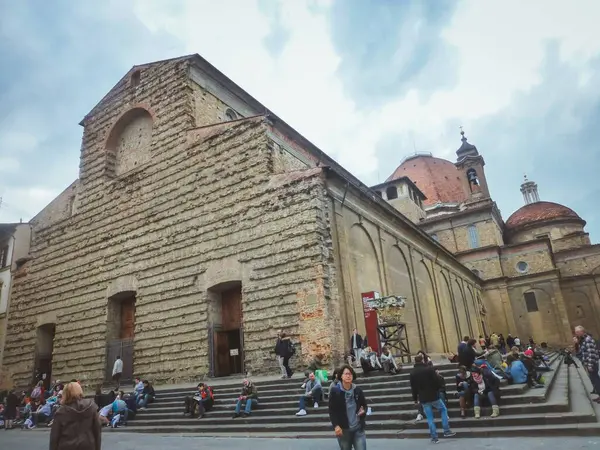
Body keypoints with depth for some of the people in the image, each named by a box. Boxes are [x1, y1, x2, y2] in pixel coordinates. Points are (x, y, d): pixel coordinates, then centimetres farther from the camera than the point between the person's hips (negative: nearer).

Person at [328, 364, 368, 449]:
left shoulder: (358, 390, 3)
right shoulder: (335, 391, -6)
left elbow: (364, 405, 15)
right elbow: (332, 411, -7)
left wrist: (363, 411, -6)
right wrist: (336, 425, -16)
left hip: (358, 428, 2)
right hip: (343, 429, -2)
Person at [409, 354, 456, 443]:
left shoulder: (412, 373, 1)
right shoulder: (429, 368, -11)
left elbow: (413, 387, 5)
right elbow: (437, 381, -11)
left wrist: (415, 399, 14)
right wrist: (438, 390, 9)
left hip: (423, 399, 2)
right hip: (433, 396, -2)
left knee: (429, 418, 9)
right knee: (443, 410, 20)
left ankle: (434, 437, 7)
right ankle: (447, 431, 18)